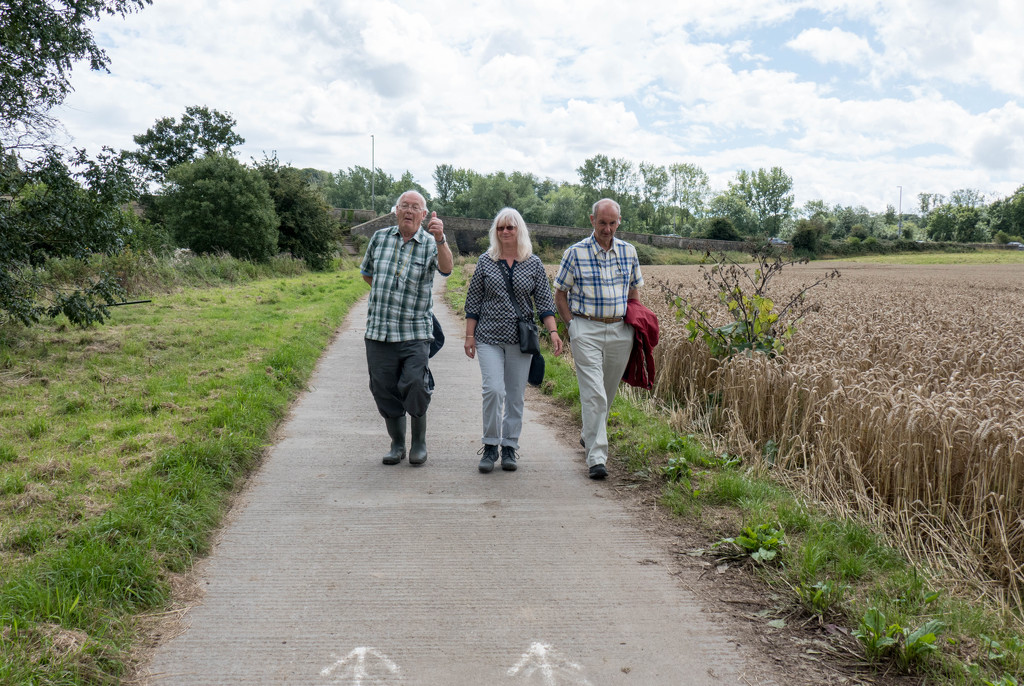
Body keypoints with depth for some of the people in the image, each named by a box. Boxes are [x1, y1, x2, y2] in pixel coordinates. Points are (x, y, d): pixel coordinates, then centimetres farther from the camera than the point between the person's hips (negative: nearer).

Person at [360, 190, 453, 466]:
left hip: (415, 332, -3)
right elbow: (366, 272, 25)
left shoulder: (430, 244, -1)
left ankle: (419, 443, 5)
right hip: (378, 330, 3)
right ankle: (397, 444, 22)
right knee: (384, 389, 6)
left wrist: (440, 239, -41)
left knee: (414, 384, -15)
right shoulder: (380, 238, 9)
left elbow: (446, 269, -24)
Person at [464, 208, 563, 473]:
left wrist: (553, 332, -7)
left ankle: (510, 447, 18)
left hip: (521, 338, 1)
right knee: (493, 389, -13)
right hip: (489, 337, -1)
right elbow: (473, 302, 8)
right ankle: (490, 446, 2)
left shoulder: (534, 263, 5)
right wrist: (469, 335, 4)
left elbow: (544, 302, 5)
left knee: (516, 395, 5)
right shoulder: (485, 262, 5)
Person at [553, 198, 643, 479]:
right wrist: (572, 326, -5)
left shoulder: (628, 252, 8)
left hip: (620, 332, 4)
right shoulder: (576, 253, -3)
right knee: (593, 393, -12)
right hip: (586, 331, -4)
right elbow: (560, 294, 4)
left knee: (608, 391, 15)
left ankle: (590, 436, 39)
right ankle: (597, 457, -11)